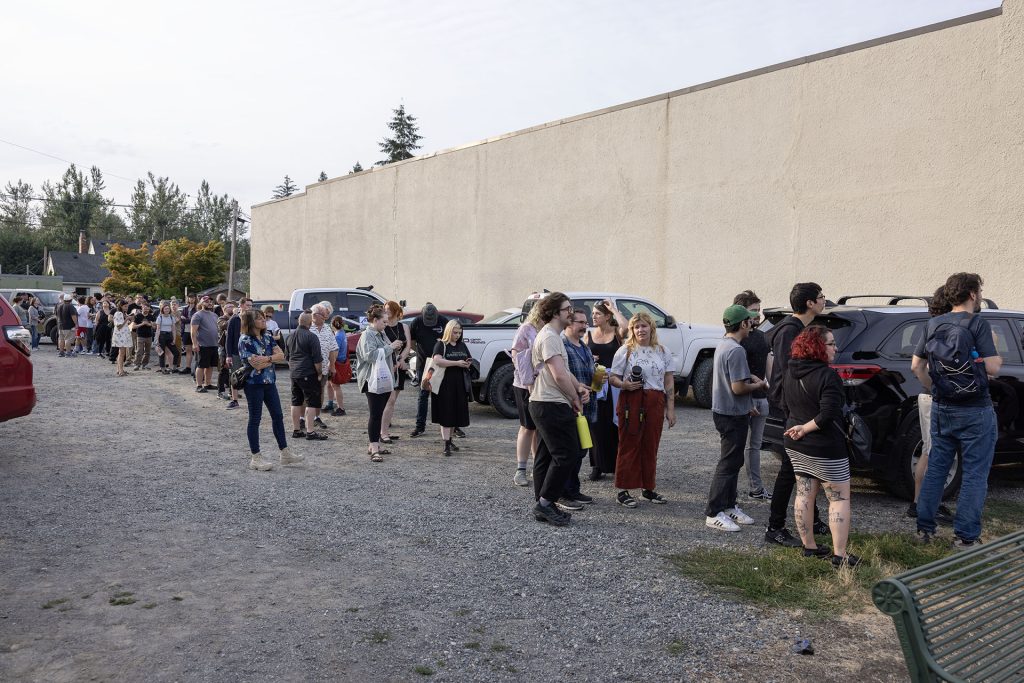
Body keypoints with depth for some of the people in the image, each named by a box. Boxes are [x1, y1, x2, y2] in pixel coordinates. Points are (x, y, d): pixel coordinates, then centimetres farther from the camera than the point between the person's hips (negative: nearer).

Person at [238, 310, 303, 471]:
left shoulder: (267, 337, 8)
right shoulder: (245, 340, -14)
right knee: (255, 419, 1)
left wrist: (266, 358, -17)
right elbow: (256, 364, -21)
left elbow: (281, 356, 0)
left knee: (278, 416, 10)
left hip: (269, 382, 7)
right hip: (253, 384, -7)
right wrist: (273, 358, -7)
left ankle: (285, 454, 20)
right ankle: (256, 459, 10)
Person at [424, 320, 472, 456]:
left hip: (459, 384, 6)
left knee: (455, 414, 11)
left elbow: (469, 360, 24)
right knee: (446, 414, -7)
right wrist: (457, 363, -22)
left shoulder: (462, 345, 15)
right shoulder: (441, 345, -4)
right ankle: (446, 444, -8)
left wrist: (468, 364, 0)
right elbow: (437, 360, -20)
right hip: (445, 384, -6)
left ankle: (449, 440, 25)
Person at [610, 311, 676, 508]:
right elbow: (612, 377, 0)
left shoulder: (663, 352, 11)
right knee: (629, 445, -2)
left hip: (655, 403, 4)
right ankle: (623, 490, 3)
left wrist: (670, 409, 7)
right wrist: (624, 384, -22)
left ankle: (648, 487, 20)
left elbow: (669, 381, 11)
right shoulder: (625, 351, 1)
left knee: (651, 446, 8)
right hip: (631, 402, -3)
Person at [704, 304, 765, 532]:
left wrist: (751, 377, 8)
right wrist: (759, 385, -7)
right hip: (733, 414, -10)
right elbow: (738, 388, -24)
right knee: (729, 463, -4)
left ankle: (729, 506, 27)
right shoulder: (736, 350, -22)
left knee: (733, 461, 18)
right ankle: (714, 514, 0)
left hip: (723, 410, 10)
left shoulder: (722, 345, 10)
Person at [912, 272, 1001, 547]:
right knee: (975, 474, 4)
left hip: (942, 409, 6)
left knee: (935, 468, 14)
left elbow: (916, 366, 8)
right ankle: (965, 535, 6)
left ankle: (924, 527, 18)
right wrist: (997, 357, 5)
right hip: (975, 411, -6)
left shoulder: (934, 324, 6)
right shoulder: (978, 324, -11)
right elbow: (992, 368, -15)